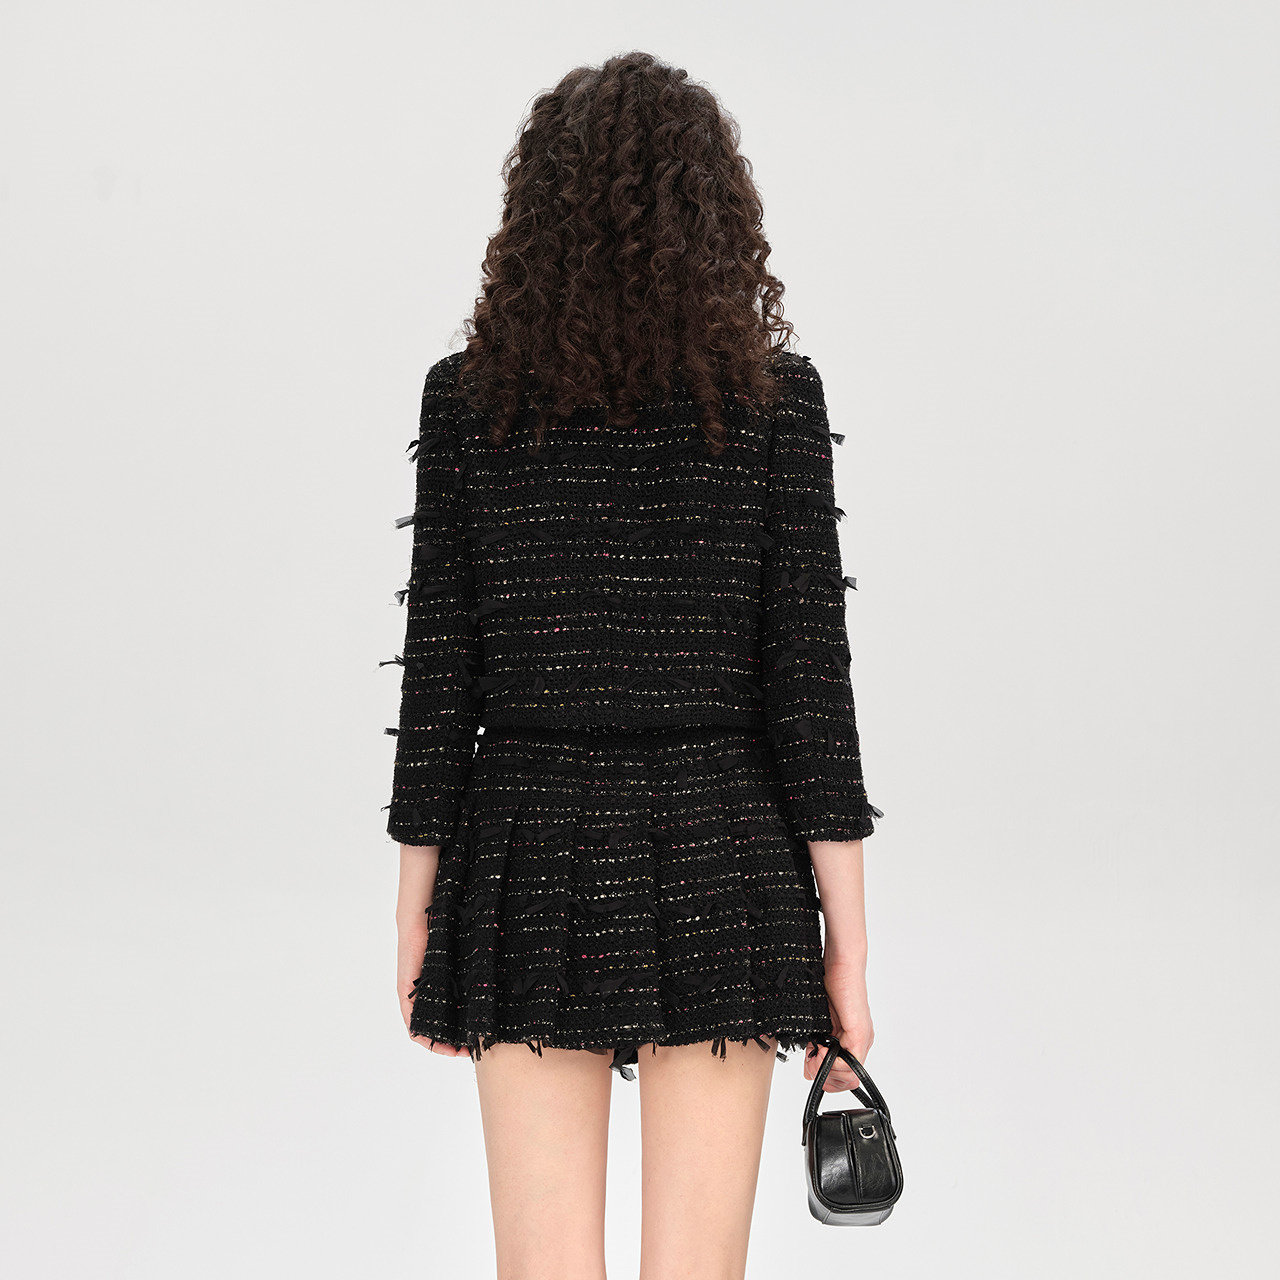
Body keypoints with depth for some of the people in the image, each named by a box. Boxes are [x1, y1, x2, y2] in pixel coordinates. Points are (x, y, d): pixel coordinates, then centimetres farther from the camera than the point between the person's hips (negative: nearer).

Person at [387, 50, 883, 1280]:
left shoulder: (467, 395, -2)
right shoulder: (773, 395, -4)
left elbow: (438, 672, -2)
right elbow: (807, 669, -6)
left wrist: (414, 912, 7)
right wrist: (848, 939, -1)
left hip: (532, 854, 1)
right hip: (714, 856, 0)